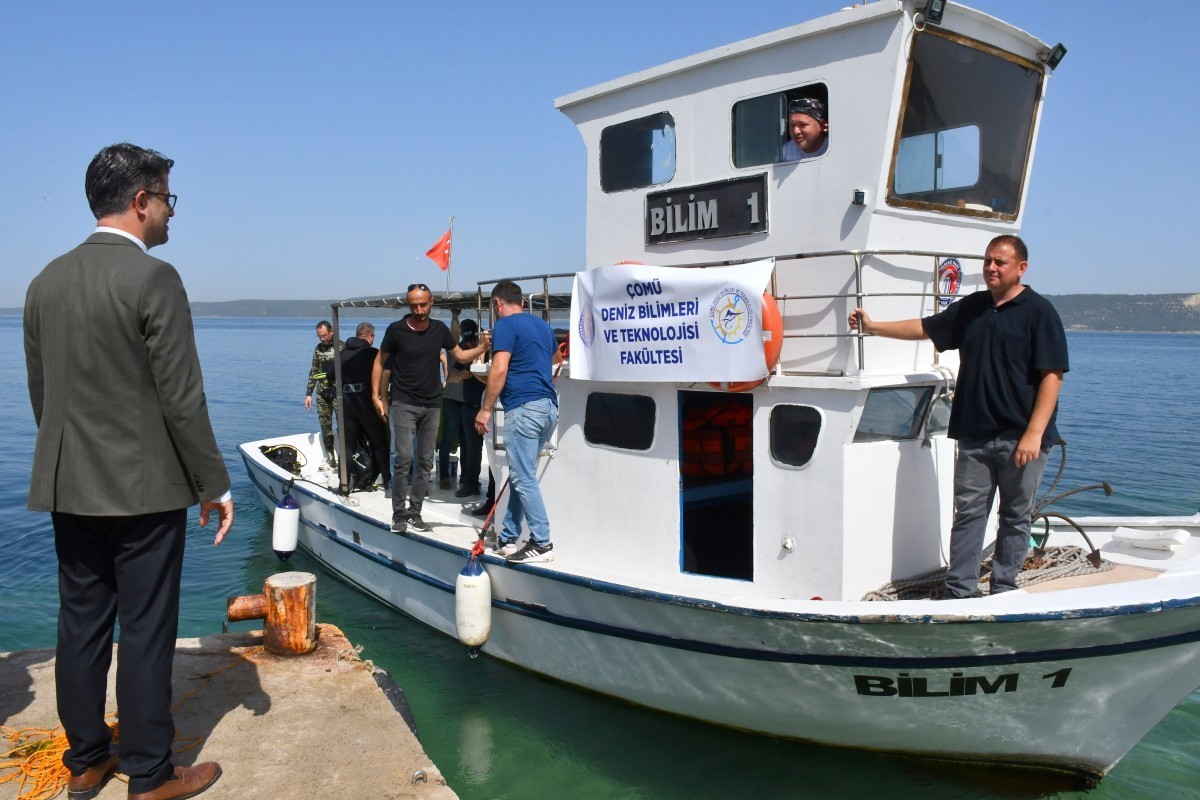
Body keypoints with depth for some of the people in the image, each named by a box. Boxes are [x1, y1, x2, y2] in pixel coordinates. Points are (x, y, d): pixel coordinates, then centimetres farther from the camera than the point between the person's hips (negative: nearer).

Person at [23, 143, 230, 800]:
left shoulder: (45, 281, 8)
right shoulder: (153, 279, -14)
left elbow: (39, 393, 13)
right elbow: (182, 400, -16)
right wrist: (215, 485, -8)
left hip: (69, 488, 7)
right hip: (144, 489, -7)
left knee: (81, 625, 15)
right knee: (146, 631, 3)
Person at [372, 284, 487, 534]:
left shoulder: (439, 329, 4)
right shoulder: (396, 330, -5)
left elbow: (461, 355, 12)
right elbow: (380, 362, 4)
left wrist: (482, 347, -6)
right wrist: (376, 395, -1)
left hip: (432, 405, 4)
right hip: (404, 404, -4)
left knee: (425, 461, 6)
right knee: (404, 458, -13)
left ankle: (414, 513, 16)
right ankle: (399, 514, -2)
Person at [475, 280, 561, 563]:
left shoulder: (505, 326, -5)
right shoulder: (542, 325, 19)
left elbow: (499, 370, -17)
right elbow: (556, 357, 38)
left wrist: (485, 409, -12)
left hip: (524, 408, -9)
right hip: (549, 406, 9)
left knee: (524, 478, -5)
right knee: (521, 476, 14)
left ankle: (542, 543, -3)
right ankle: (507, 539, 20)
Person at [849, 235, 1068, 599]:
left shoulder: (1038, 311, -5)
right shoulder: (971, 308, 13)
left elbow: (1052, 375, -10)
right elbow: (926, 327, 21)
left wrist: (1034, 433, -16)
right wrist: (873, 327, 12)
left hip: (1020, 438, -4)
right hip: (974, 435, 5)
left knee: (1015, 516, 7)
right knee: (967, 511, 5)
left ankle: (1003, 589, 17)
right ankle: (960, 589, 10)